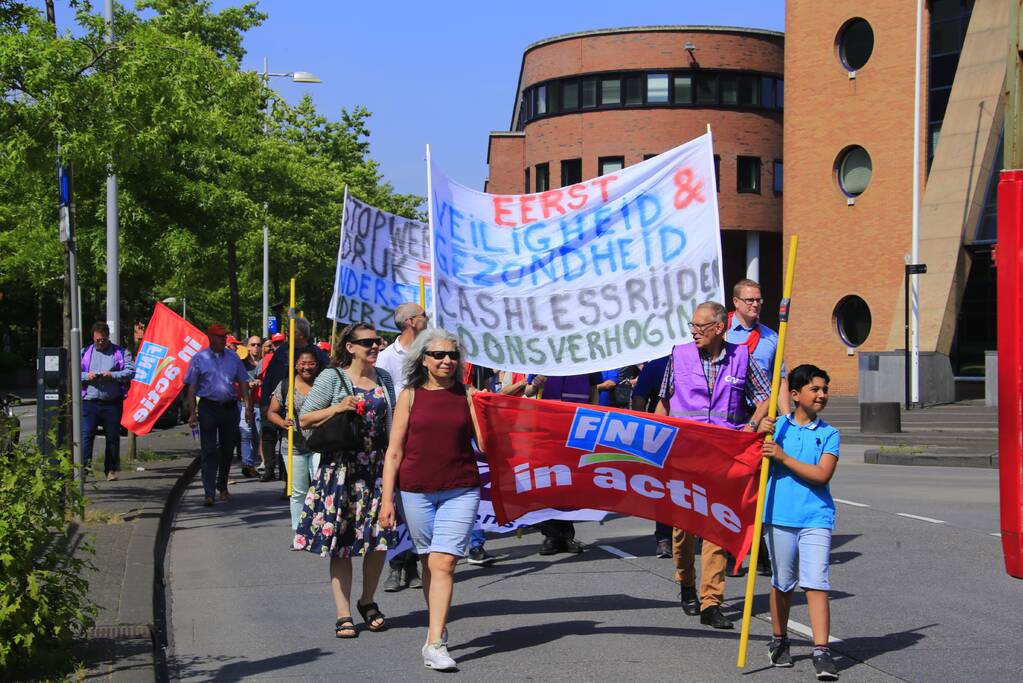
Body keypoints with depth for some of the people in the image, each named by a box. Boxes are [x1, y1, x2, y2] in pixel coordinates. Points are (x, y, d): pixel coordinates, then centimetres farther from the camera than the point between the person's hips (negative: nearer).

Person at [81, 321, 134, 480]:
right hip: (90, 402, 0)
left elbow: (130, 372, -2)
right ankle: (83, 466, -12)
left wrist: (112, 375, -15)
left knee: (112, 437, 5)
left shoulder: (120, 353, 8)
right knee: (86, 435, -9)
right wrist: (86, 376, -10)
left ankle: (111, 470, 14)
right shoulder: (85, 353, 13)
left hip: (112, 403, 0)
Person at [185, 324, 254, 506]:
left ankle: (222, 487, 28)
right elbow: (192, 387, 0)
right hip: (208, 407, -3)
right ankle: (209, 493, -10)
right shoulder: (200, 358, 0)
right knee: (209, 451, -7)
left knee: (227, 450, 11)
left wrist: (248, 406, 2)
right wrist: (192, 412, -6)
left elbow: (243, 382, 12)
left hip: (230, 407, 3)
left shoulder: (233, 358, 9)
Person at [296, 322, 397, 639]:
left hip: (378, 465, 4)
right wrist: (338, 408, -16)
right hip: (342, 467, -4)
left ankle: (367, 601, 23)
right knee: (340, 542, -3)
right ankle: (344, 614, 3)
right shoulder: (332, 378, -2)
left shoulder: (383, 378, 13)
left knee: (380, 539, 2)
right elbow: (304, 419, -3)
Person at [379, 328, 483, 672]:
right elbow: (394, 451, 4)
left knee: (443, 563, -11)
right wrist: (387, 498, -1)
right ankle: (439, 626, 30)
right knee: (429, 563, 12)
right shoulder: (410, 396, 5)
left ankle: (435, 644, -14)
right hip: (417, 490, 1)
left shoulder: (467, 395, 5)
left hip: (461, 491, -1)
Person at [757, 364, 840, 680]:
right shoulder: (777, 426, 5)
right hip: (779, 515, 1)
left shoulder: (829, 434, 2)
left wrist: (783, 457, -14)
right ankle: (779, 641, 29)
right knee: (782, 583, 13)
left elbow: (822, 474, -10)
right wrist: (760, 433, -9)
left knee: (816, 583, -11)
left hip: (816, 518, -1)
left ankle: (821, 652, -12)